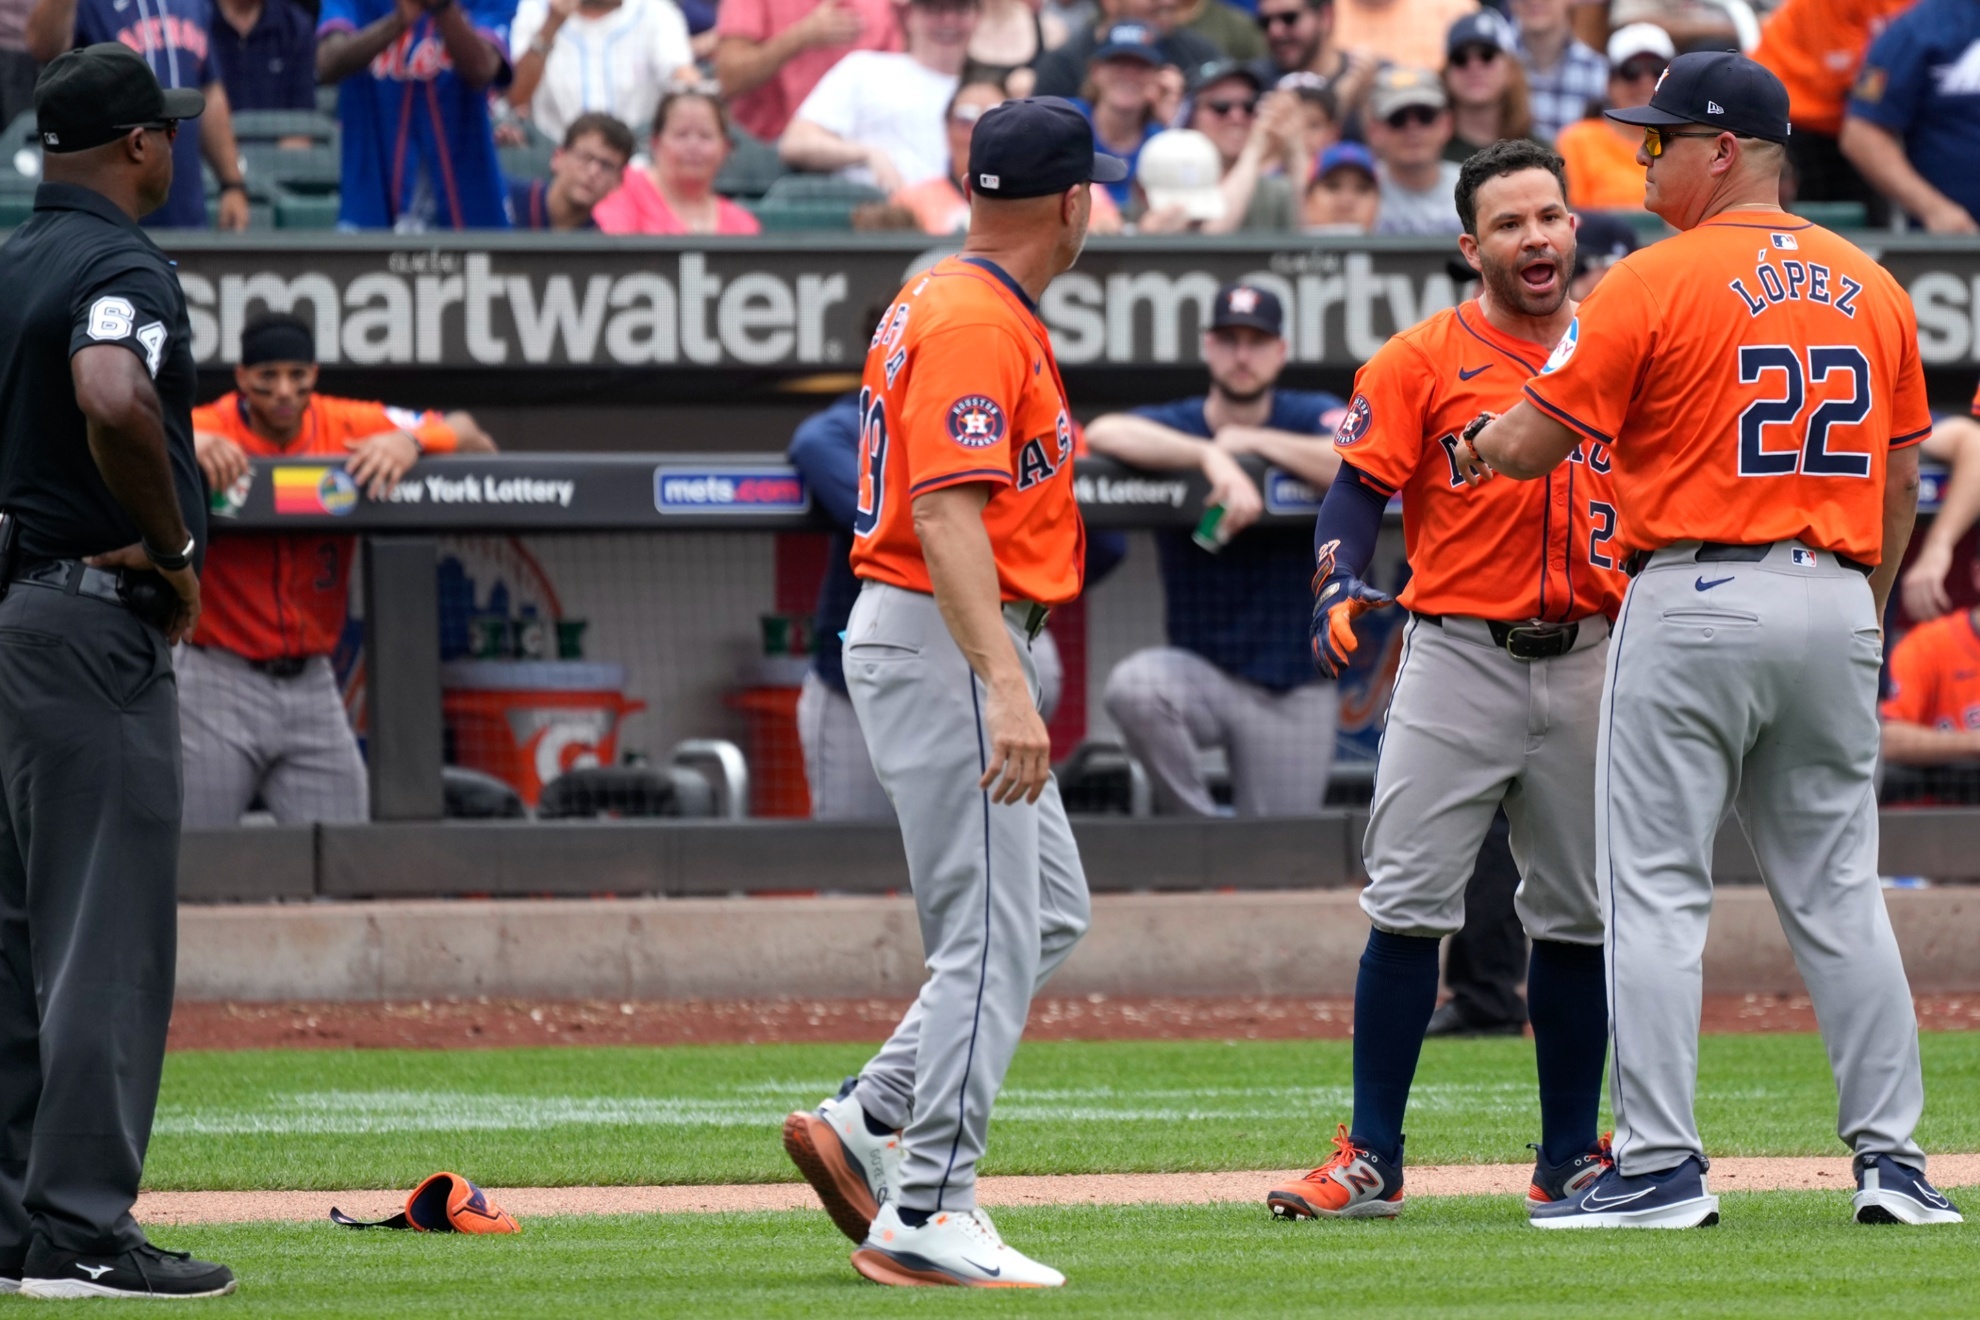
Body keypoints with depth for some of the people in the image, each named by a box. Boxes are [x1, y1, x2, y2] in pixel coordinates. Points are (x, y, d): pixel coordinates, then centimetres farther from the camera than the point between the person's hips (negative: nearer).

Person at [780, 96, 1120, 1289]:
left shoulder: (939, 303, 15)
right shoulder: (978, 325, -17)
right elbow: (947, 516, -27)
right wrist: (1007, 688, -34)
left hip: (944, 643, 11)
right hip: (947, 647, -11)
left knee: (1050, 909, 14)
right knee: (993, 933, -8)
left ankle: (866, 1123, 11)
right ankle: (928, 1214, -6)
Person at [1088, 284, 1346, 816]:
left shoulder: (1310, 418, -1)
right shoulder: (1175, 424, -1)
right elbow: (1104, 434, -24)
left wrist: (1253, 441, -17)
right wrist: (1213, 457, -36)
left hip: (1294, 691, 0)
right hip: (1201, 668, 0)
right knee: (1133, 687, -34)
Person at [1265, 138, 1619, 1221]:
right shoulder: (1421, 361, -1)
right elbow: (1360, 485, -7)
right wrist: (1338, 585, -25)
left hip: (1588, 662, 3)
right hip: (1457, 655, -3)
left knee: (1578, 917, 8)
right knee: (1408, 904, -8)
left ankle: (1570, 1161, 16)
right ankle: (1370, 1160, -6)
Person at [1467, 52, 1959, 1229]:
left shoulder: (1656, 282, -8)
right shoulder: (1872, 289, 9)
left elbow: (1532, 445, -6)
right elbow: (1901, 479, 14)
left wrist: (1477, 447, 16)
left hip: (1694, 602, -5)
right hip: (1832, 601, 5)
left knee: (1656, 890, -1)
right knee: (1840, 892, 10)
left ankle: (1662, 1165, -5)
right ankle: (1893, 1159, 7)